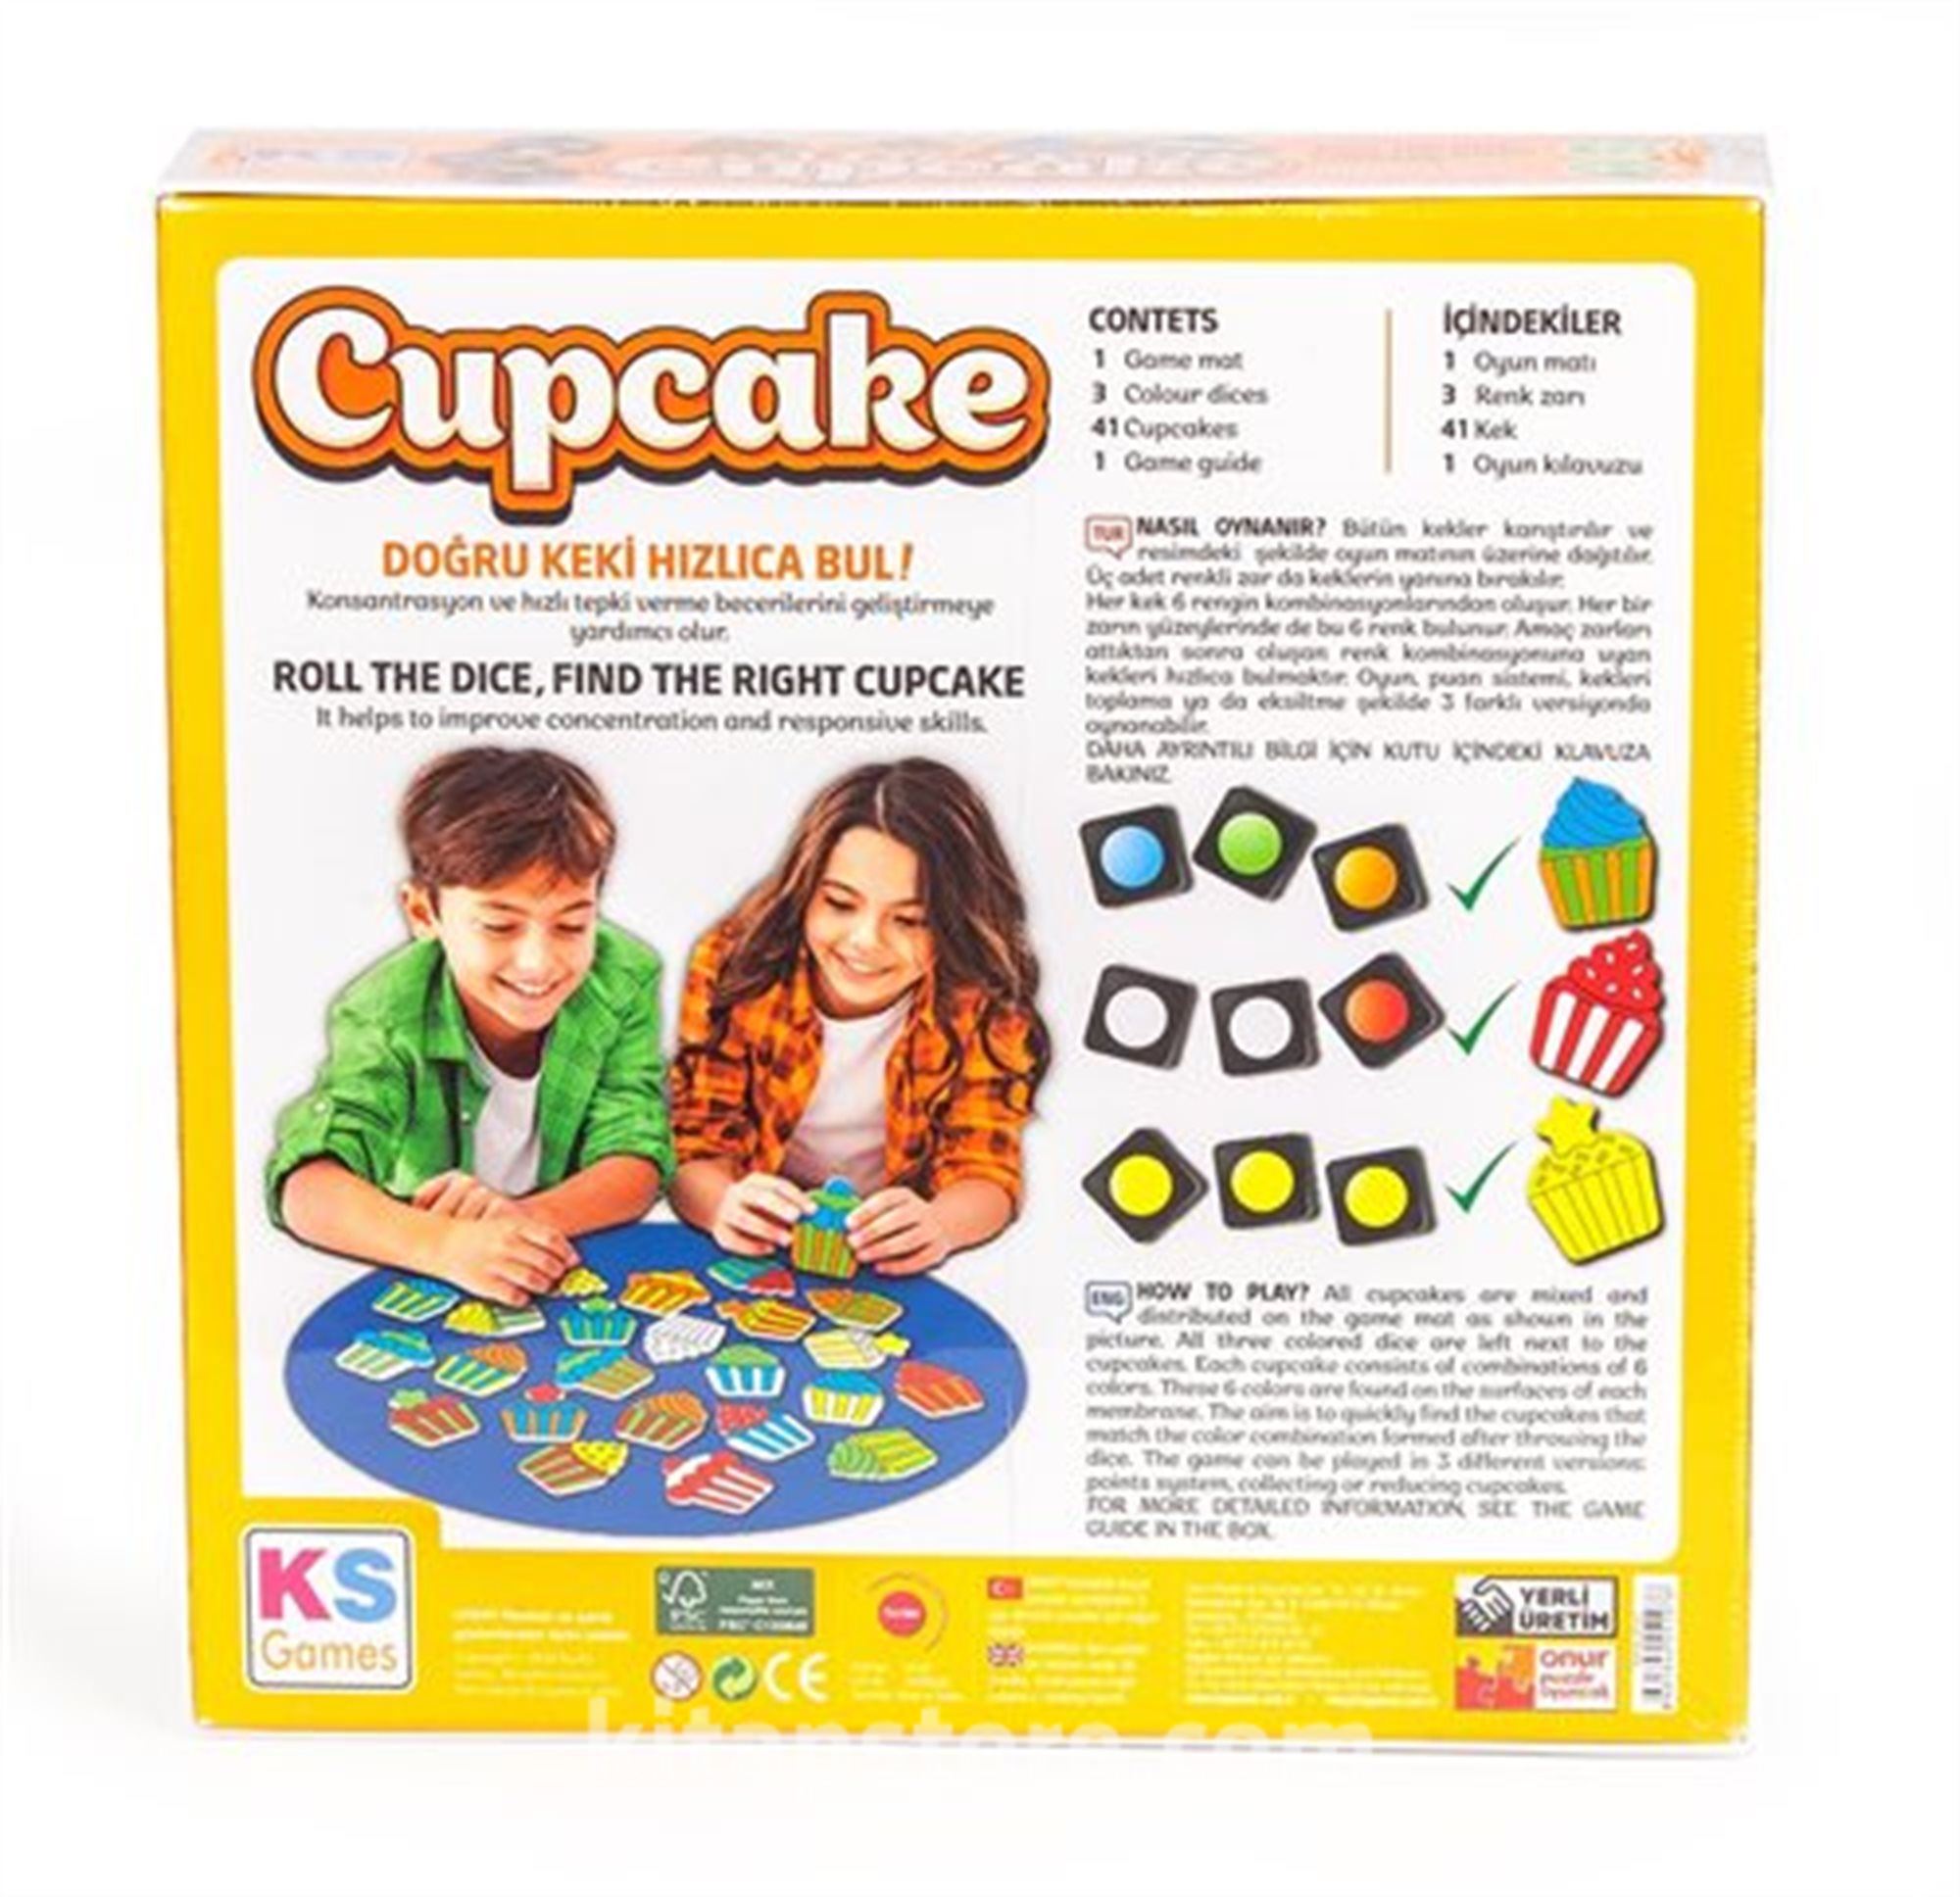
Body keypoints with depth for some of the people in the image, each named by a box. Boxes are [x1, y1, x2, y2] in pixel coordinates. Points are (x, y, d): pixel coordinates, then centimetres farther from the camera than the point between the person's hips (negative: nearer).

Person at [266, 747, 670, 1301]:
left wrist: (521, 1218, -33)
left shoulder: (626, 980, -11)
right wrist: (442, 1244, -47)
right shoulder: (385, 1016, -17)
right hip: (414, 1296, -1)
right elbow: (306, 1186, -29)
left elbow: (636, 1164, -13)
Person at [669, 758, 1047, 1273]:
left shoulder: (985, 1003, -13)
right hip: (759, 1257, 1)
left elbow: (986, 1169, -13)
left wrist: (937, 1225, -37)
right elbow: (697, 1145, -10)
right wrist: (722, 1206, -34)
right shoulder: (732, 967, -12)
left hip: (897, 1271, 0)